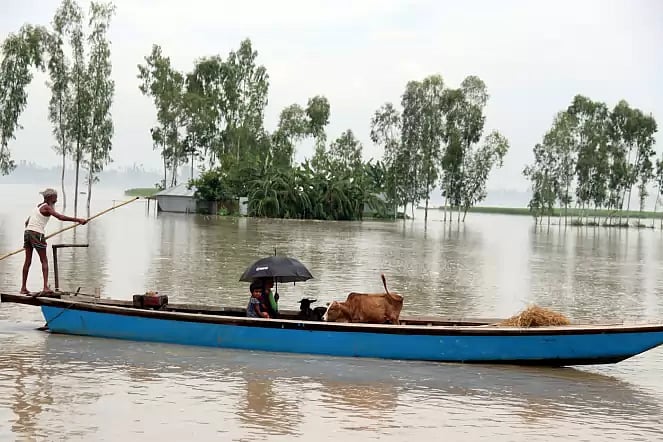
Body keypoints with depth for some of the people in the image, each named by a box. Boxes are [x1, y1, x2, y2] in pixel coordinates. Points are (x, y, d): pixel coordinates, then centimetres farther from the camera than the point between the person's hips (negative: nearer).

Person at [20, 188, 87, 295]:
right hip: (37, 234, -8)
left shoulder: (38, 206, 20)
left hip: (27, 231, 8)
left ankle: (23, 288, 12)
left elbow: (27, 222, 24)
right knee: (44, 261, -2)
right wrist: (78, 220, -19)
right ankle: (45, 287, -11)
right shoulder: (47, 207, -6)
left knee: (28, 261, 11)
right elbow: (60, 217, -19)